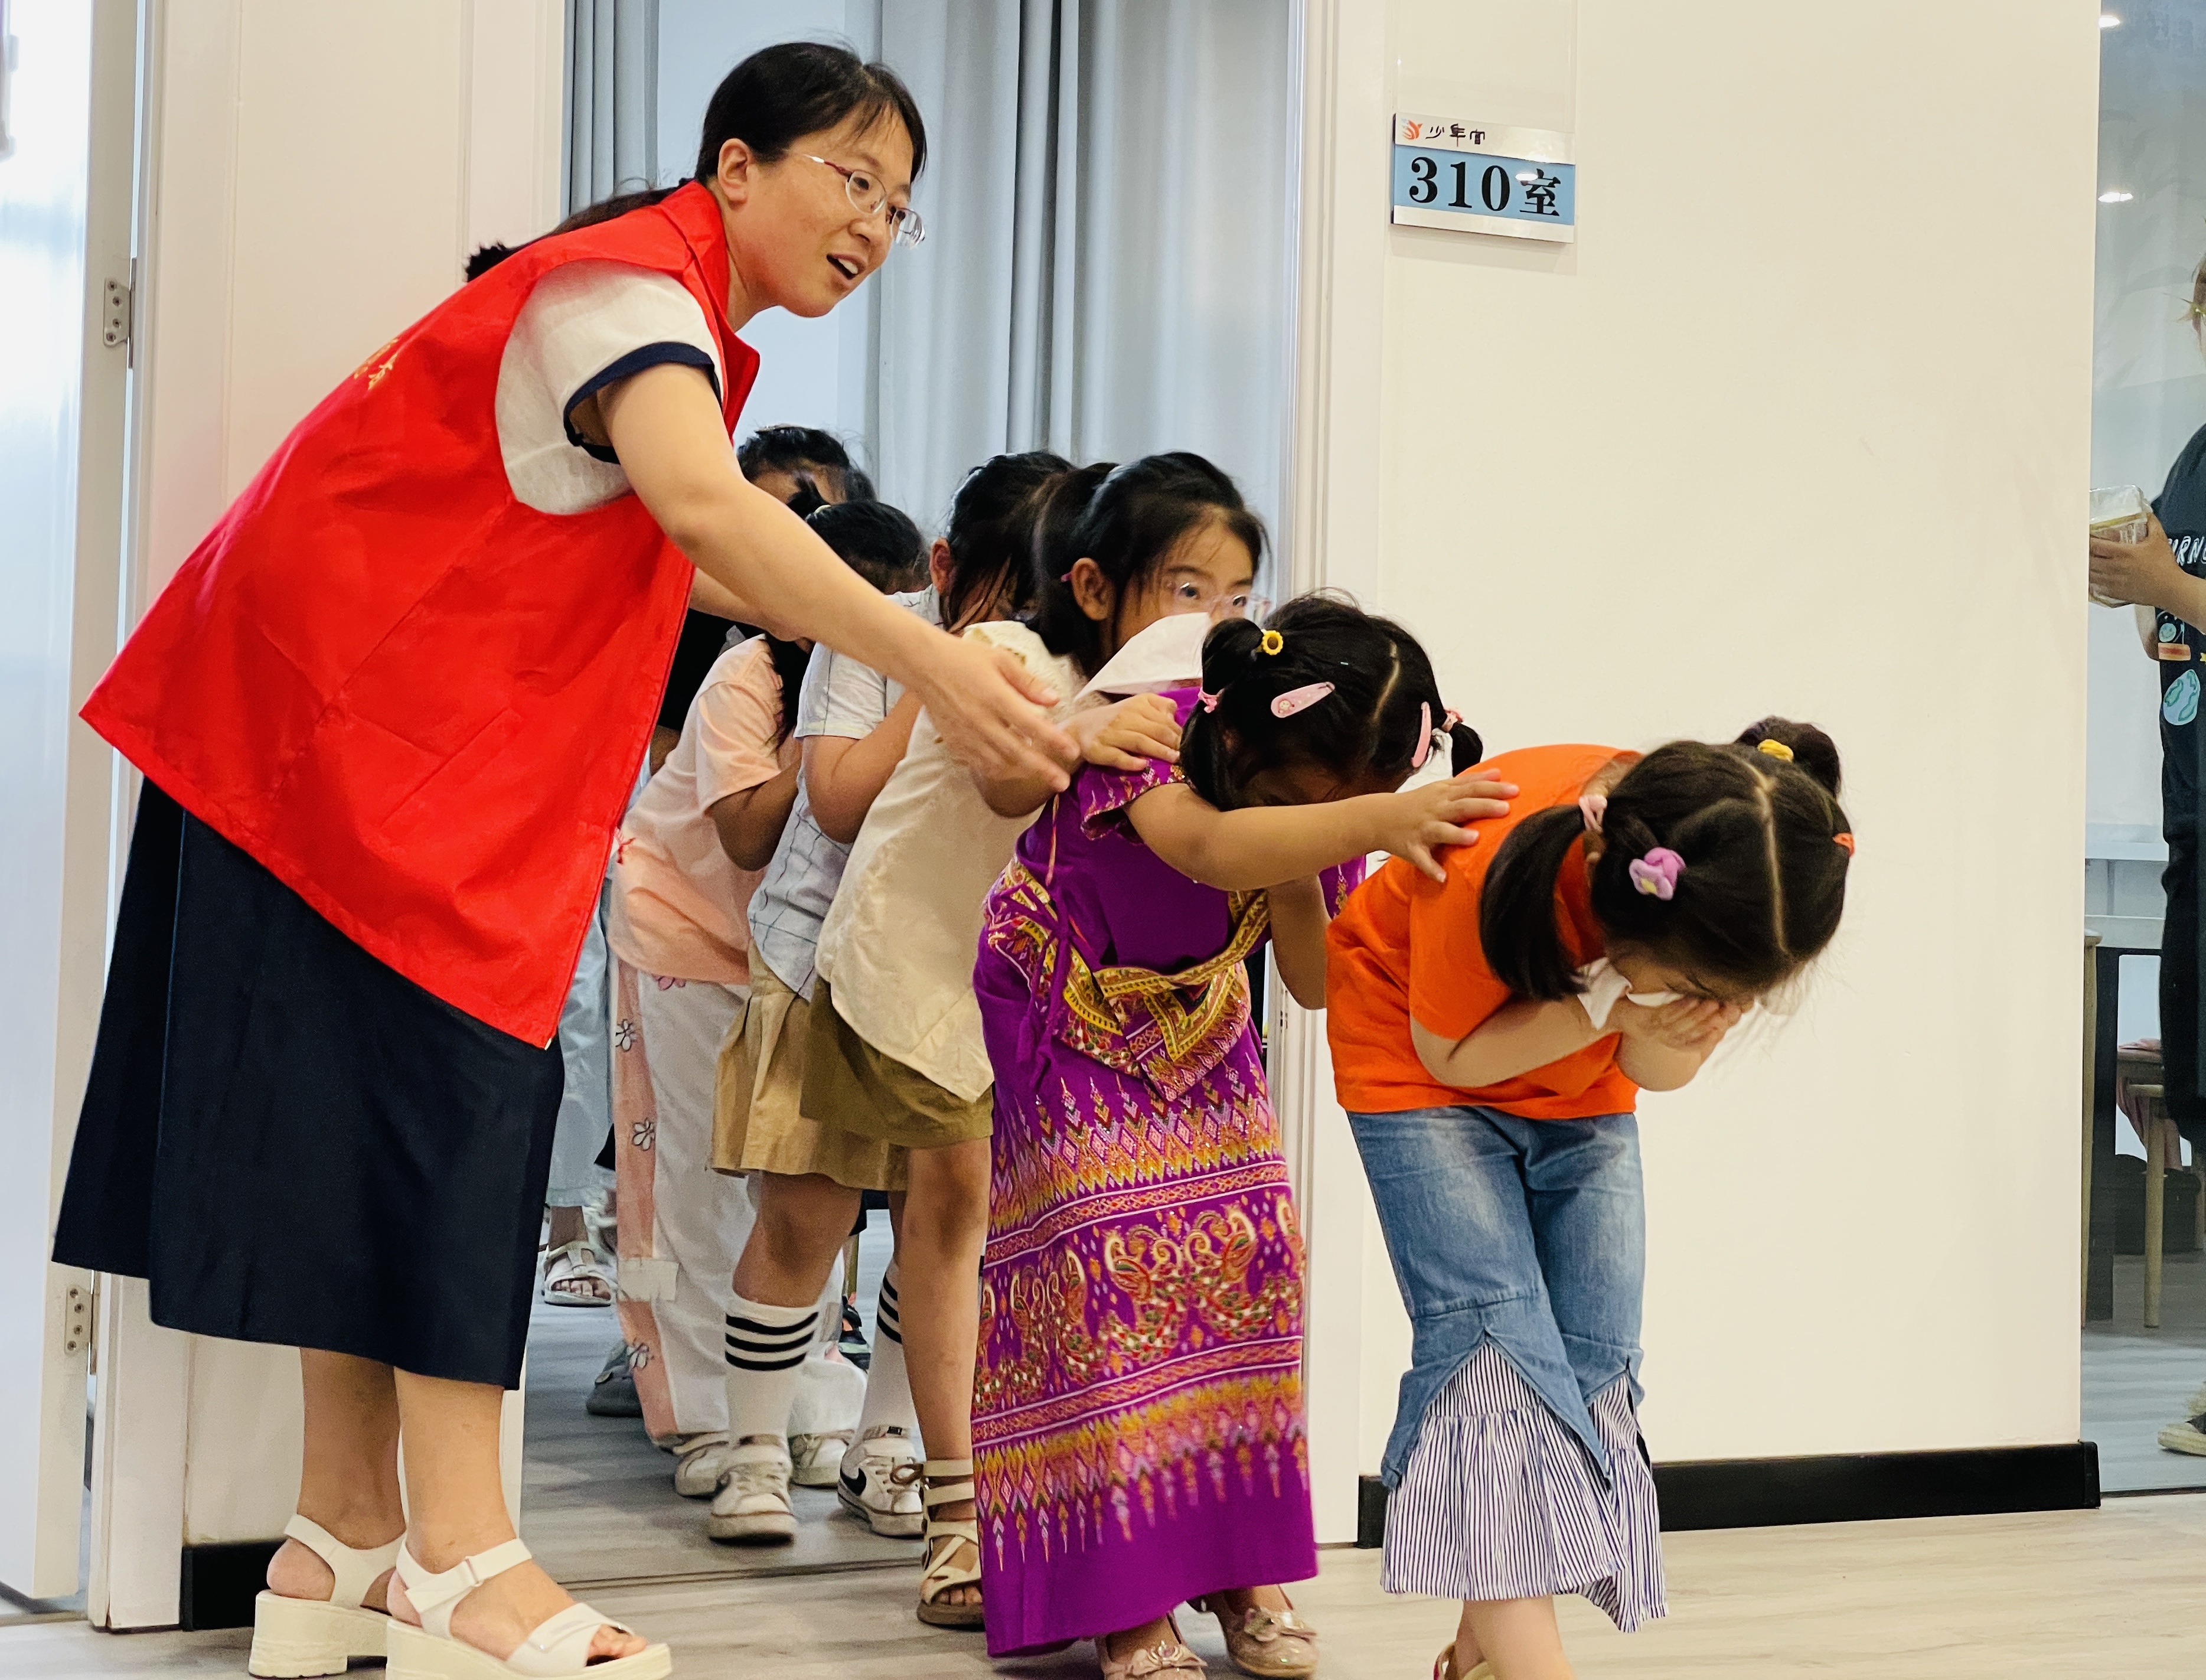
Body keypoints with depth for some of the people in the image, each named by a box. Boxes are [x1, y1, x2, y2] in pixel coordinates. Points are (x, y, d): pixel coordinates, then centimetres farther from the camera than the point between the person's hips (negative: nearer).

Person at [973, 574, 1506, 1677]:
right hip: (1071, 1030, -5)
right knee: (1107, 1283, -13)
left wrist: (1294, 880, -31)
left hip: (1197, 1031, 5)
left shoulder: (1309, 825, -16)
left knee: (1249, 1265, -2)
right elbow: (1212, 848, -56)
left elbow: (1314, 985, -12)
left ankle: (1239, 1567, 9)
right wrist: (1377, 818, -70)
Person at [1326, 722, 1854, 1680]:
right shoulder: (1487, 862, -39)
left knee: (1594, 1353, -5)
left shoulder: (1734, 891, -26)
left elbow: (1662, 1071, -12)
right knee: (1493, 1341, -19)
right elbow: (1452, 1054, -22)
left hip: (1580, 1088, 5)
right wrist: (1599, 1011, -37)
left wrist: (1657, 1017, -36)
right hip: (1424, 1061, -5)